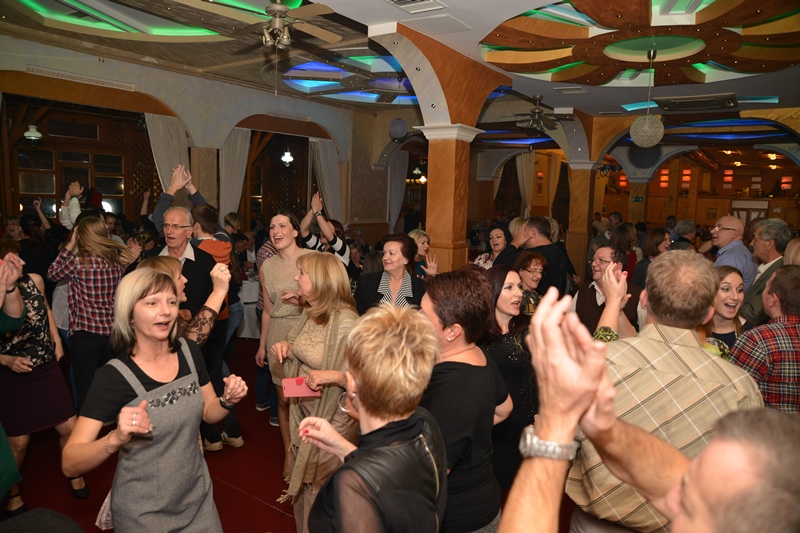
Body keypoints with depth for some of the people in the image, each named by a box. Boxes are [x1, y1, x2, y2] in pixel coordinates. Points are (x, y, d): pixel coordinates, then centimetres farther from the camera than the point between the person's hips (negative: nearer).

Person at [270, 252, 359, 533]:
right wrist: (285, 348, -3)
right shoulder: (309, 313, 1)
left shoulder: (346, 322, -26)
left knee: (320, 489, 10)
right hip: (304, 411, 8)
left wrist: (331, 376, -34)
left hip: (332, 420, -8)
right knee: (303, 481, 23)